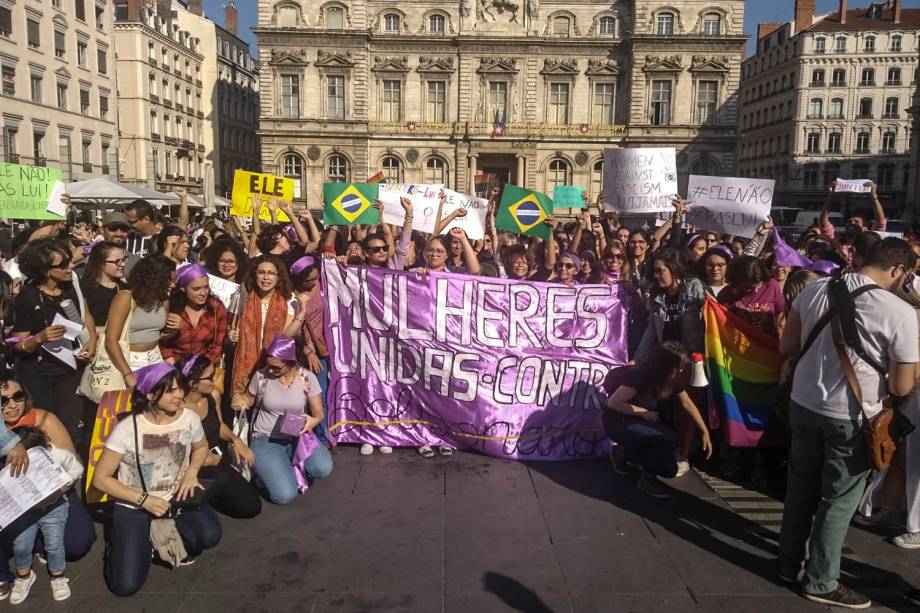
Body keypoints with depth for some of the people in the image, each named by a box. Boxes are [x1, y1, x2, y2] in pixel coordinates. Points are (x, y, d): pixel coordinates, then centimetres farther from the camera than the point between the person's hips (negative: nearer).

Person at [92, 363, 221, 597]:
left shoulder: (190, 418, -11)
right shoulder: (127, 429, -21)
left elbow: (201, 447, 12)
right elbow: (100, 479, -13)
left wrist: (191, 472, -8)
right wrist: (144, 500, -19)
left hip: (176, 499, 3)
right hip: (134, 507, -2)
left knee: (210, 535, -25)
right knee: (125, 586, -14)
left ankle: (163, 535, 7)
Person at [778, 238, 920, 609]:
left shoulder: (815, 289, -2)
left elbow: (787, 348, 6)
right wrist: (878, 374, 9)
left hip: (803, 405, 5)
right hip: (851, 418, -5)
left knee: (801, 489, 19)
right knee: (838, 501, 11)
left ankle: (789, 565, 33)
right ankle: (820, 582, 25)